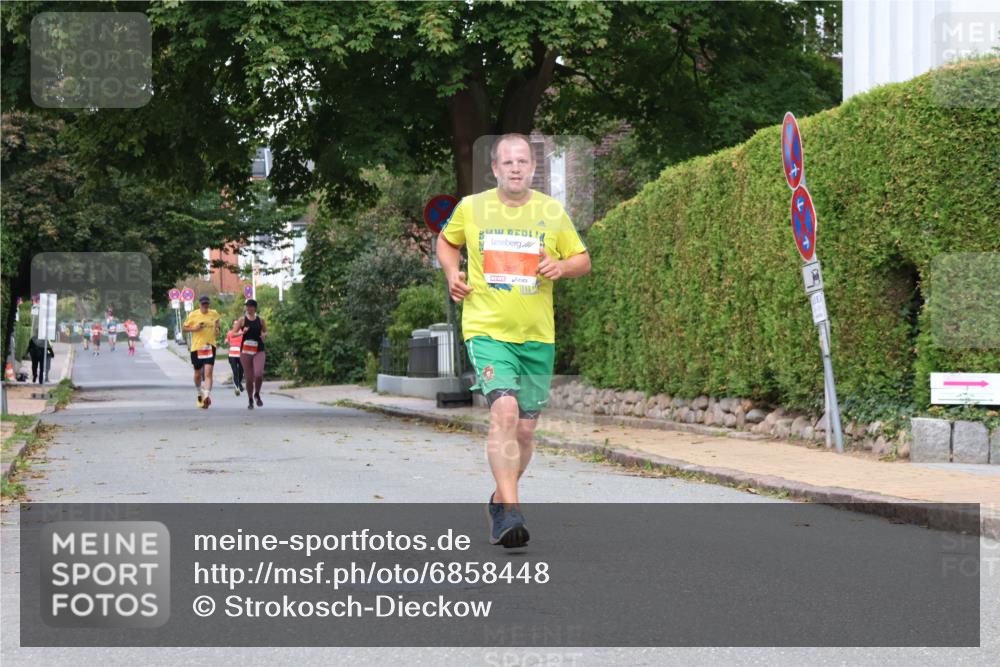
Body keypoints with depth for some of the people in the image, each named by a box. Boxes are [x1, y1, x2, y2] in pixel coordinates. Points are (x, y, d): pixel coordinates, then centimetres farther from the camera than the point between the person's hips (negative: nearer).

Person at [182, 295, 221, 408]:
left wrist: (217, 329, 5)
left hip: (210, 346, 0)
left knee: (208, 372, -16)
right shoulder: (193, 315, -2)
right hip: (196, 347, 0)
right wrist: (194, 328, -13)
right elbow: (184, 328, 5)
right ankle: (200, 393, 37)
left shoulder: (214, 314, 4)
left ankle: (207, 395, -24)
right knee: (198, 374, 12)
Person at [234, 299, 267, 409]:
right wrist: (242, 332, -18)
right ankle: (250, 400, 20)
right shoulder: (242, 320, 2)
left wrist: (264, 335, -4)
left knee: (258, 374, -20)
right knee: (249, 378, 1)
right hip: (245, 351, 0)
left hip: (259, 351, 0)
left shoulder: (260, 320, 7)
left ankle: (257, 394, 7)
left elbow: (266, 332, 19)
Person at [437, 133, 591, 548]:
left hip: (537, 336, 3)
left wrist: (563, 266, -9)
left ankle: (500, 499, 33)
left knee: (525, 428, 9)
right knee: (504, 411, -24)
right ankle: (509, 510, -25)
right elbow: (446, 242, 22)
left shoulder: (552, 211, 4)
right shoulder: (471, 208, 2)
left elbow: (583, 260, 13)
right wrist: (452, 274, 3)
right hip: (487, 330, -3)